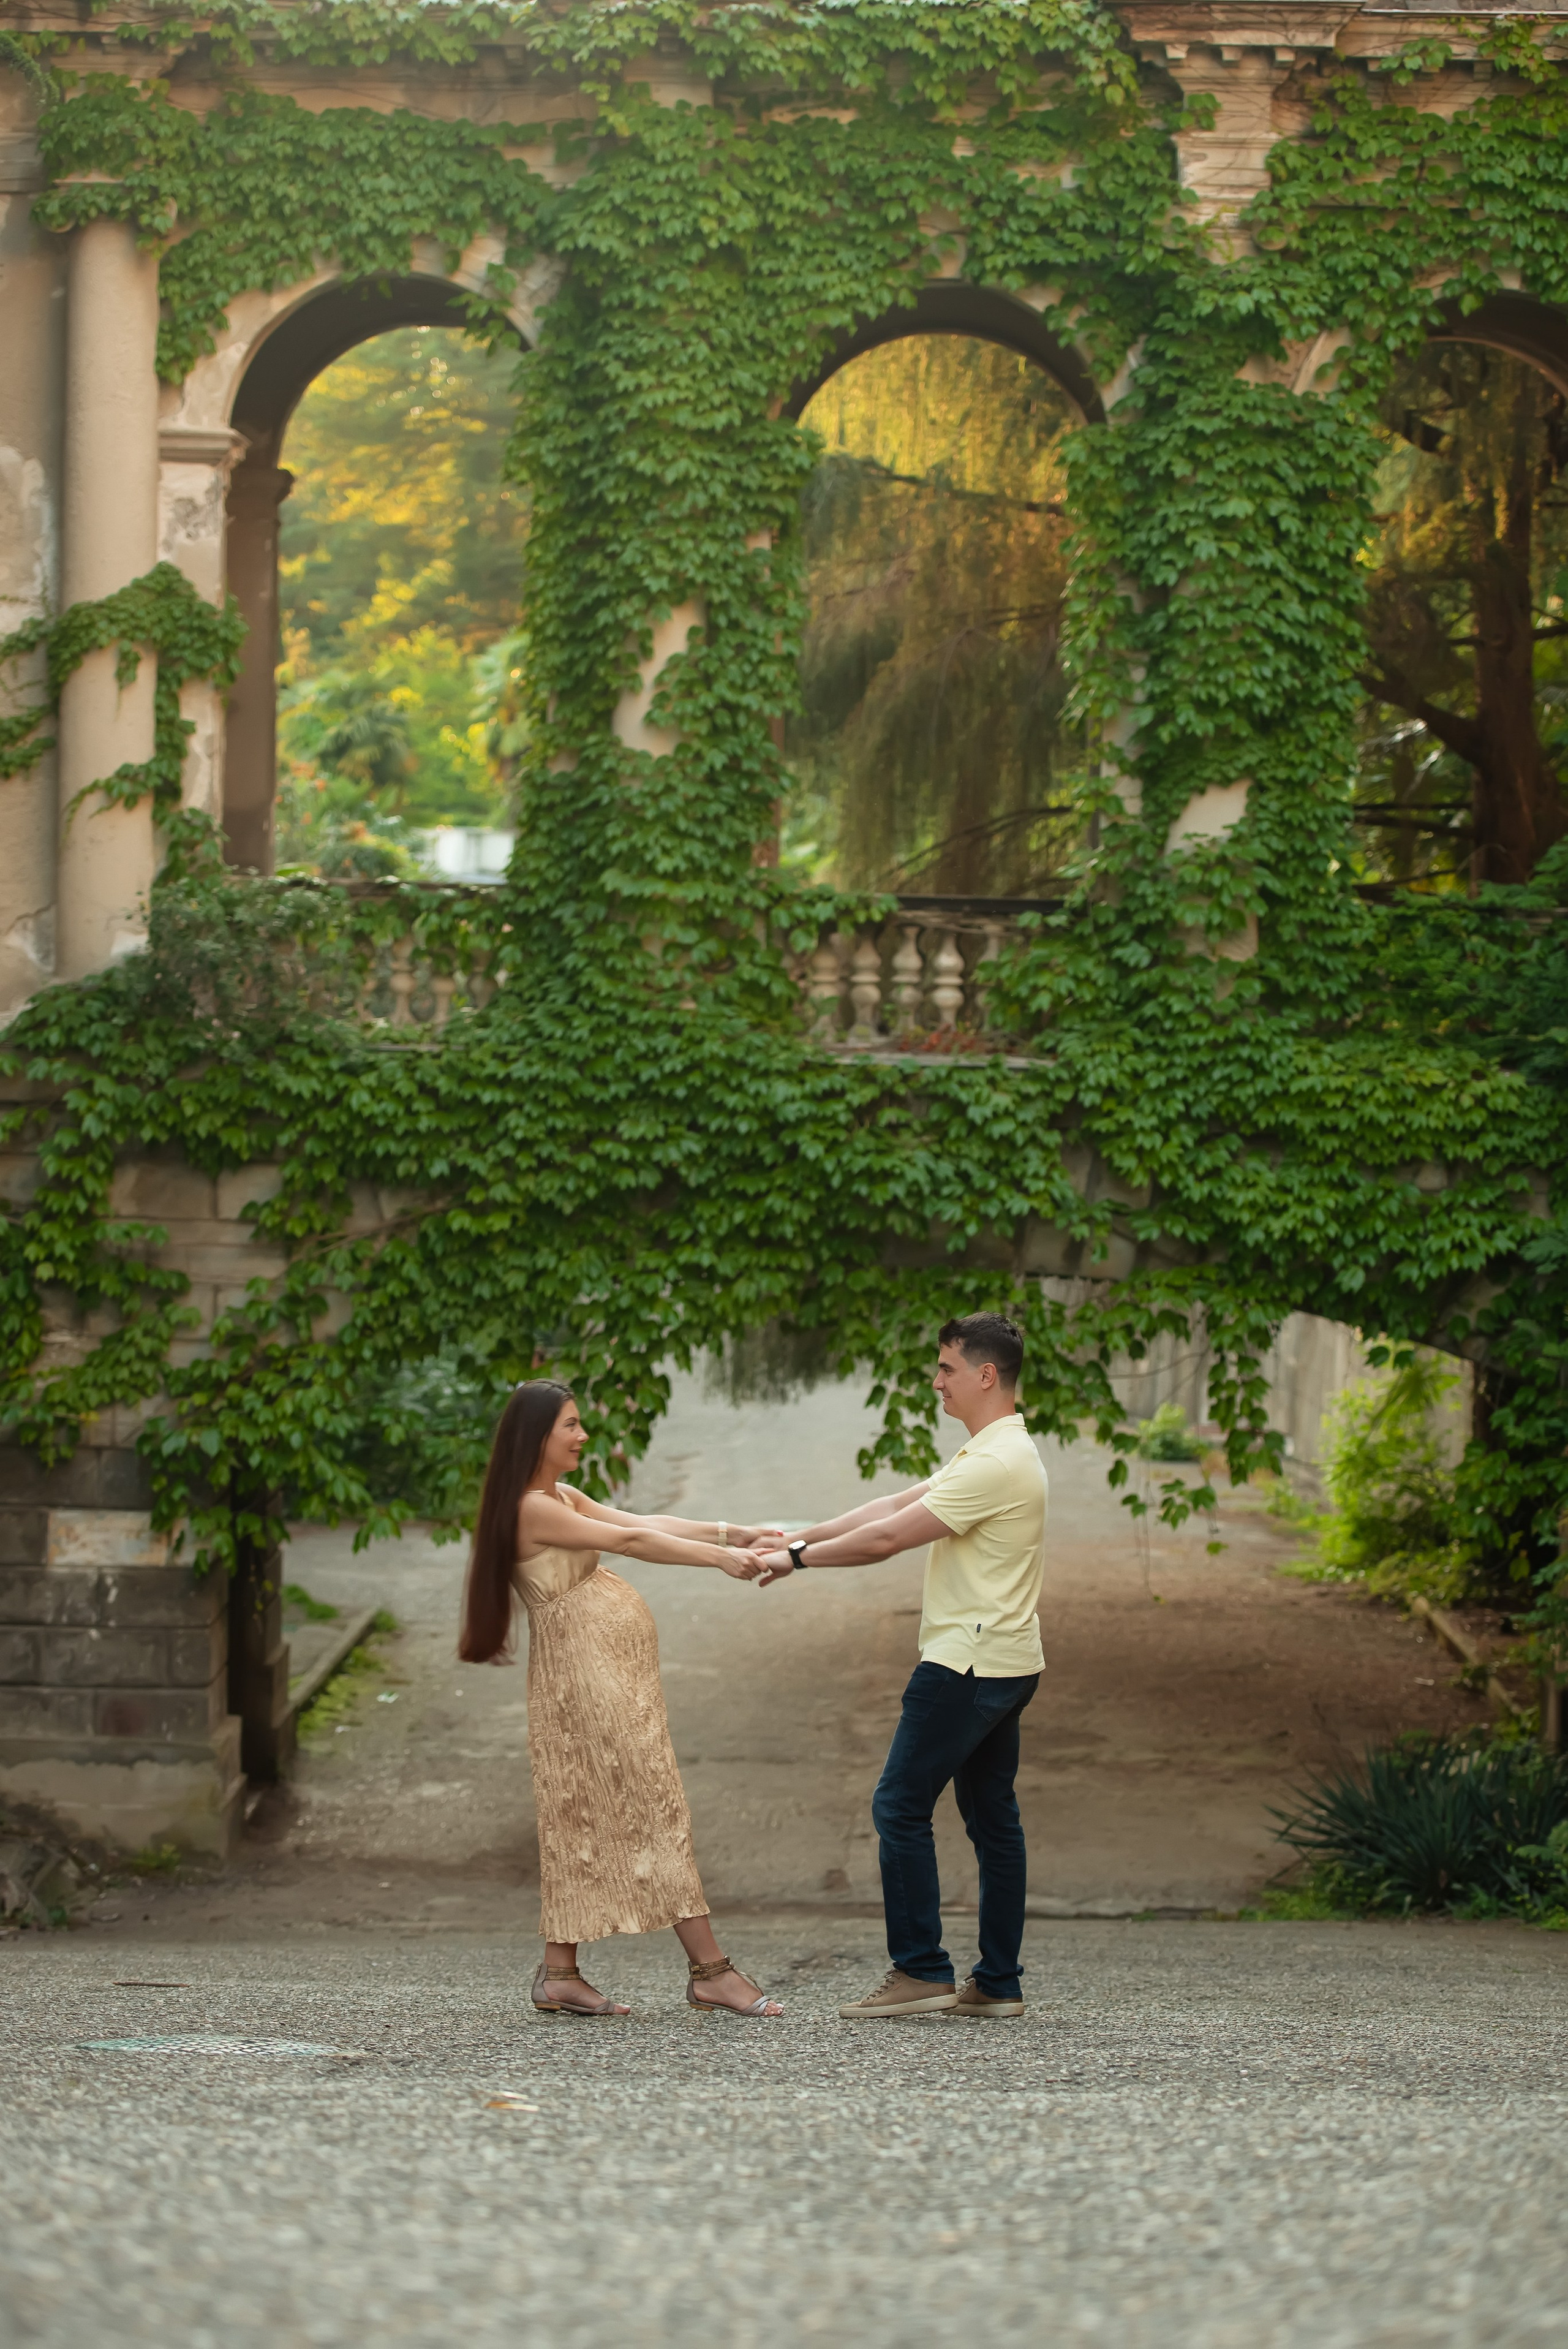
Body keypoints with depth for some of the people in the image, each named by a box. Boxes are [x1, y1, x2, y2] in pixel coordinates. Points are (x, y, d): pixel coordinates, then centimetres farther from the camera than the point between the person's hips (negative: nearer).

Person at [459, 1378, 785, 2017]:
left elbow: (646, 1523, 9)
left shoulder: (563, 1498, 18)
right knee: (655, 1805, -10)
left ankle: (559, 1974, 10)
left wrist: (733, 1534, -2)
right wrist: (720, 1557, -21)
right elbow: (630, 1541, -18)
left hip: (610, 1670, 10)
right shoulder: (534, 1508, -13)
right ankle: (709, 1969, -10)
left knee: (585, 1817, 9)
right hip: (585, 1669, -10)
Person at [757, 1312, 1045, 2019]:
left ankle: (921, 1971, -6)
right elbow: (893, 1505, 16)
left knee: (900, 1807, -7)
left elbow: (887, 1537, -18)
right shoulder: (989, 1453, 16)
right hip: (1002, 1663, 11)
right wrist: (802, 1535, 11)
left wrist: (799, 1559, -7)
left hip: (968, 1663, -11)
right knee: (991, 1814, 10)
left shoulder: (997, 1464, -18)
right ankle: (998, 1982, 12)